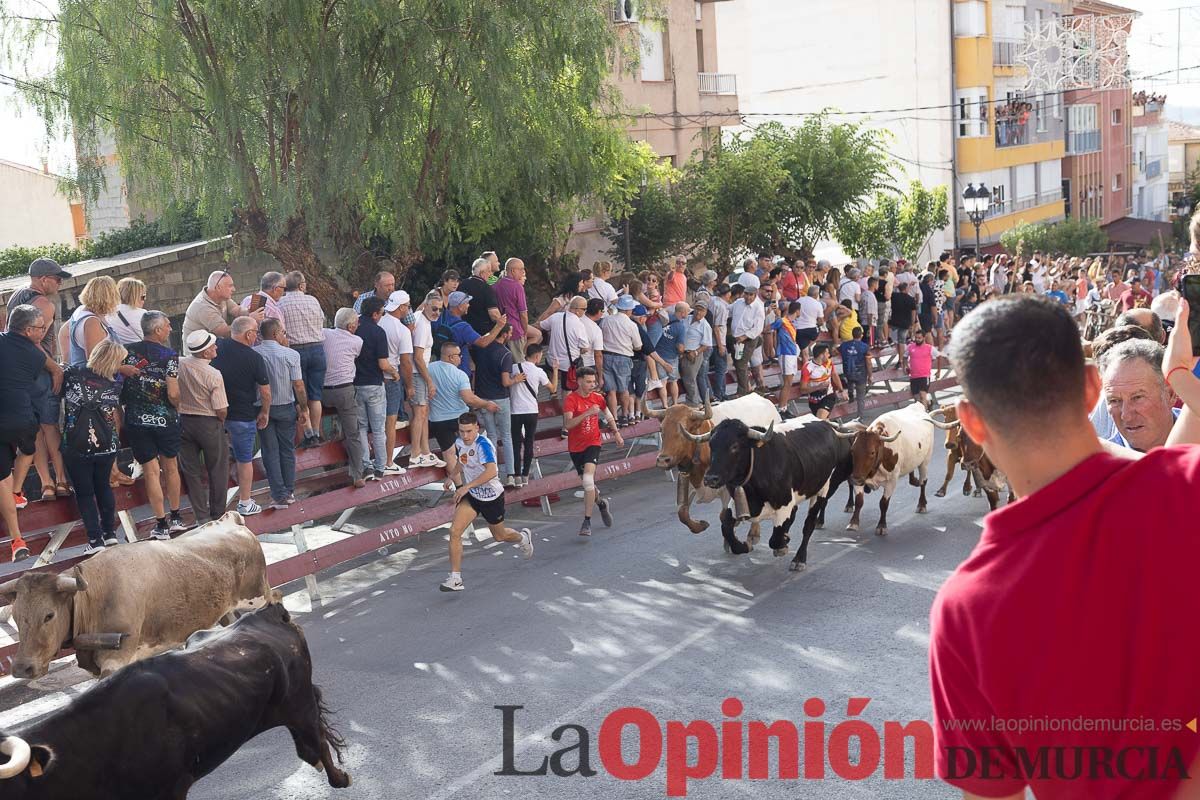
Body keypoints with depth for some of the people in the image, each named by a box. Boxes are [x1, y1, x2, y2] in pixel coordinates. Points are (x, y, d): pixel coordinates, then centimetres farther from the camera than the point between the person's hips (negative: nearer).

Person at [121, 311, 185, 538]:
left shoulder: (128, 352, -2)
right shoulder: (169, 355, -11)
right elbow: (173, 394, -16)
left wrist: (128, 405, 16)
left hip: (136, 420, 1)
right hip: (165, 420, -1)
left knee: (151, 471, 4)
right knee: (171, 467, 16)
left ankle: (161, 525, 5)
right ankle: (175, 518, 26)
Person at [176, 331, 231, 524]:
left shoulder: (179, 365, -8)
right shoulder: (213, 375, -19)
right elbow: (222, 410, -16)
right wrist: (220, 423, 5)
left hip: (184, 421, 4)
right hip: (209, 424, -4)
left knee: (191, 470, 12)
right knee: (217, 470, 12)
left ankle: (202, 516, 16)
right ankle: (218, 515, 20)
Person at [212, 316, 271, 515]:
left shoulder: (217, 347, -6)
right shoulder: (254, 358, -16)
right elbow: (265, 391, -11)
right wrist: (264, 413, 3)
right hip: (243, 415, -4)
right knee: (245, 460, 9)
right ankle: (245, 504, 19)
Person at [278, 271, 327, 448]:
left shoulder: (281, 304, -6)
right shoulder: (313, 300, 3)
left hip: (296, 351, -3)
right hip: (318, 348, 3)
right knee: (315, 396, 9)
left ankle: (309, 435, 1)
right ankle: (316, 434, 12)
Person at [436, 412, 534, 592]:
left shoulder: (483, 444, -27)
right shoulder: (459, 442, -3)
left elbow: (491, 471, -39)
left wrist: (466, 487, -40)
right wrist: (451, 477, 8)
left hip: (491, 497, -5)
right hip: (471, 496, 6)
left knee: (499, 536, 16)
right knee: (455, 531, -15)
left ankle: (523, 537, 52)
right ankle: (455, 579, -10)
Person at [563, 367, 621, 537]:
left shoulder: (597, 398, 1)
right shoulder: (570, 399, -12)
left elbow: (608, 414, 23)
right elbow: (568, 424, -26)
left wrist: (616, 432, 20)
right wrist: (587, 413, -34)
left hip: (593, 443, 0)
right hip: (576, 447, 0)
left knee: (588, 480, -20)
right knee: (586, 482, 12)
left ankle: (587, 522, -16)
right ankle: (602, 504, 44)